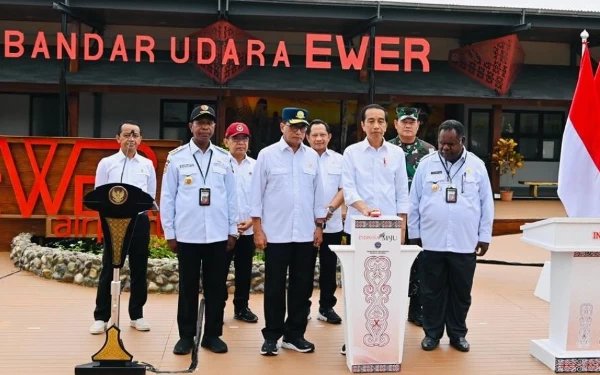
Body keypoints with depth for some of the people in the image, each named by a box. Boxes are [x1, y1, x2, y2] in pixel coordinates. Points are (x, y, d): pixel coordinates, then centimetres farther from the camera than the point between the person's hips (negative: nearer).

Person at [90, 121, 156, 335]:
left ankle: (136, 315, 18)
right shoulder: (106, 163, 3)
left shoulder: (147, 165, 9)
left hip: (139, 220, 2)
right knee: (109, 270, 1)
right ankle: (101, 317, 10)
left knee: (139, 269, 7)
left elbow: (151, 195, 8)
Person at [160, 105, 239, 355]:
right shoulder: (176, 157, 0)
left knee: (216, 288, 8)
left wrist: (233, 230, 6)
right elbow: (167, 197, 1)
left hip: (218, 235, 2)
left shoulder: (224, 158, 5)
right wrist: (169, 233, -1)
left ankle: (212, 335, 21)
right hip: (187, 235, -2)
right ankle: (186, 335, 21)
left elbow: (232, 196, 8)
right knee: (188, 288, 9)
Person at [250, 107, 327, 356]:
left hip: (306, 233, 3)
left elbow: (318, 193, 10)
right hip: (276, 233, -3)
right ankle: (272, 336, 17)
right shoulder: (267, 155, -2)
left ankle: (294, 334, 21)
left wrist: (319, 226, 7)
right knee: (275, 287, 6)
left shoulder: (312, 156, 7)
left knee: (302, 287, 9)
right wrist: (257, 229, -5)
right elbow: (257, 193, -1)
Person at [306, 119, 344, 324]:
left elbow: (344, 189, 4)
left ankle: (327, 307, 20)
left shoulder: (338, 160, 7)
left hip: (332, 224, 2)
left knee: (329, 267, 9)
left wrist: (329, 209, -11)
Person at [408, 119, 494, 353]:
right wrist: (414, 233, 3)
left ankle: (458, 333, 25)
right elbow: (414, 201, 4)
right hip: (431, 241, 0)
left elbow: (486, 203, 5)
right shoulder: (426, 164, 1)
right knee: (432, 291, 8)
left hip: (465, 242, 0)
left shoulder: (477, 165, 2)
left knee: (461, 292, 10)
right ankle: (432, 333, 22)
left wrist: (485, 236, 3)